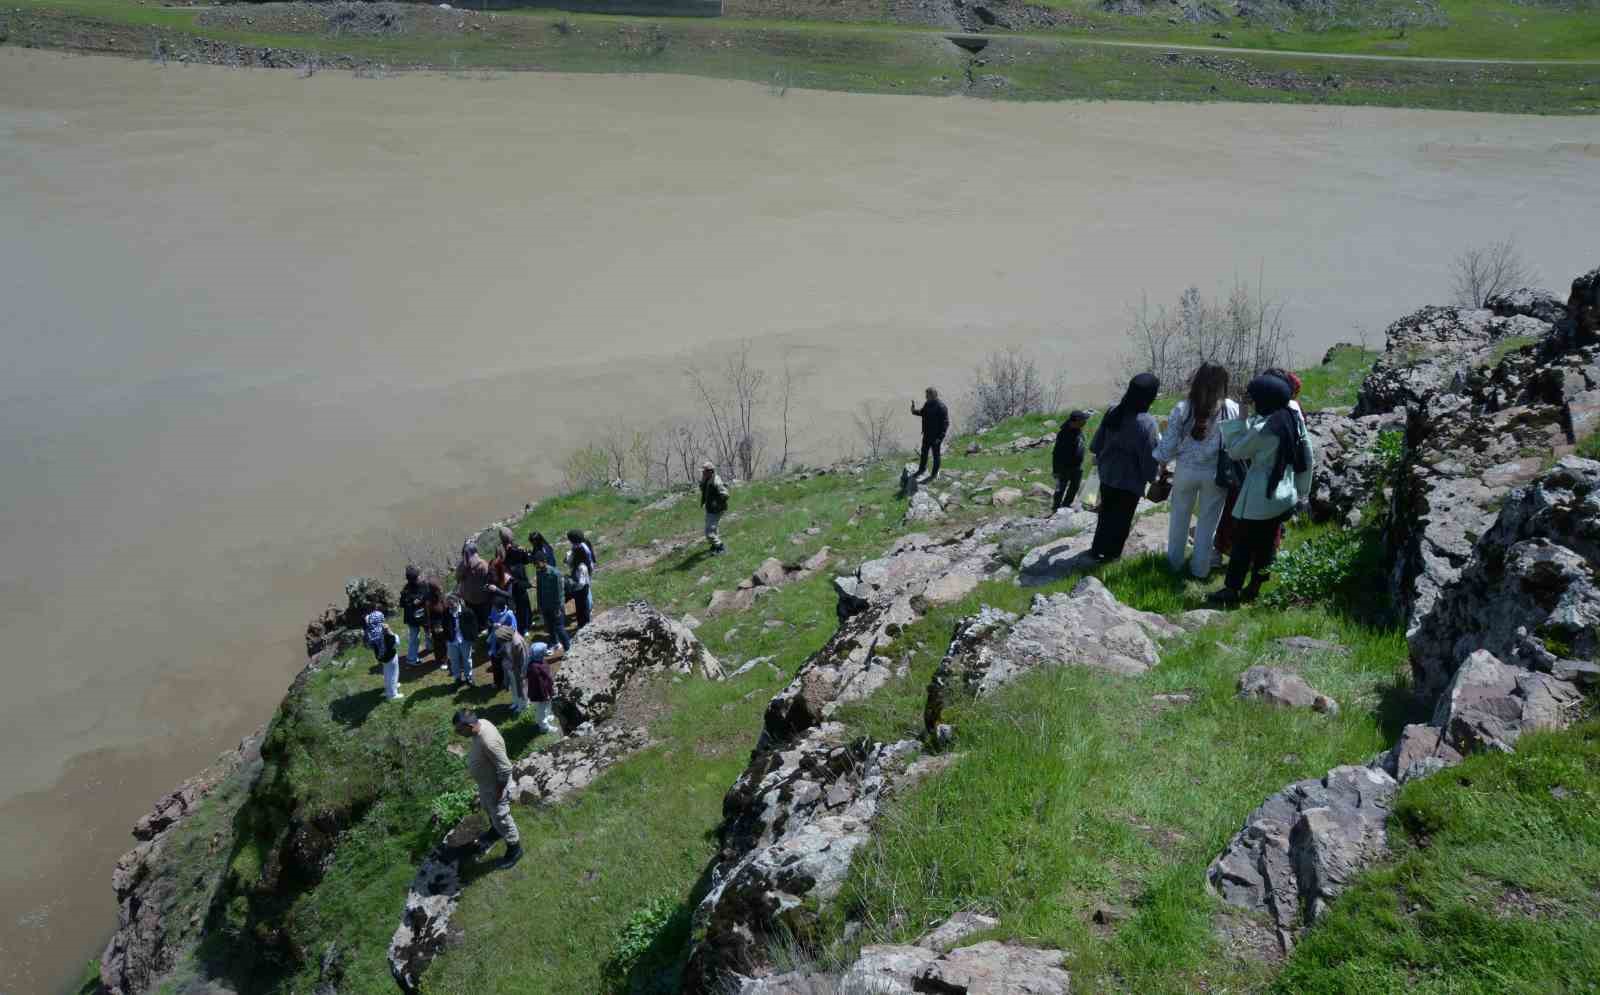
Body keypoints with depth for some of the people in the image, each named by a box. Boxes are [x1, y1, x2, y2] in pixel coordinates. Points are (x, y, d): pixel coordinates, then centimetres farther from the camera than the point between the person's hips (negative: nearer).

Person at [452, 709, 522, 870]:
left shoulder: (489, 742, -42)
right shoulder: (481, 723, -15)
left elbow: (505, 769, -32)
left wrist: (499, 792, -19)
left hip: (495, 786, -9)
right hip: (485, 782, 9)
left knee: (501, 818, 14)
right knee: (487, 808, 33)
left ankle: (514, 849, 37)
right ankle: (496, 831, 61)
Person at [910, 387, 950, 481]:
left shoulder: (941, 407, -24)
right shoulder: (927, 404, 0)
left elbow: (945, 423, -22)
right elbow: (922, 412, 21)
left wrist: (940, 437, -24)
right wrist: (914, 411, -1)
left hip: (936, 436, -7)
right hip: (927, 434, 7)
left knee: (935, 455, 9)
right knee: (924, 452, 21)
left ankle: (935, 474, 24)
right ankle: (922, 469, 41)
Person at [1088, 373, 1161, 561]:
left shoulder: (1113, 412, -7)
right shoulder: (1146, 423, -26)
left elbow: (1098, 442, 5)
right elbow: (1149, 457, -18)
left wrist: (1101, 458, 23)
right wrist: (1151, 477, -2)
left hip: (1107, 473, 6)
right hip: (1129, 479, -6)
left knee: (1106, 512, 22)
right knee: (1121, 517, 12)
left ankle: (1098, 548, 33)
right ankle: (1110, 552, 23)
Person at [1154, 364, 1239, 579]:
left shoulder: (1182, 409, -12)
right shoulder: (1231, 410, -12)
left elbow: (1168, 443, -6)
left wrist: (1162, 461, 12)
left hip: (1186, 471, 1)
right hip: (1215, 473, -1)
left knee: (1179, 518, 19)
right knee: (1207, 522, 14)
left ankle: (1174, 562, 33)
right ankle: (1200, 568, 25)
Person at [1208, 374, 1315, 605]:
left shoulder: (1263, 429, -24)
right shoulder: (1292, 419, -1)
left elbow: (1235, 451, -12)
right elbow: (1306, 456, 6)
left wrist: (1241, 417, -10)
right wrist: (1302, 489, 15)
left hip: (1260, 498, -7)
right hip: (1284, 495, 7)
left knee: (1244, 544, 5)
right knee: (1267, 543, 16)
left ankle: (1232, 589, 13)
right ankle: (1254, 588, 26)